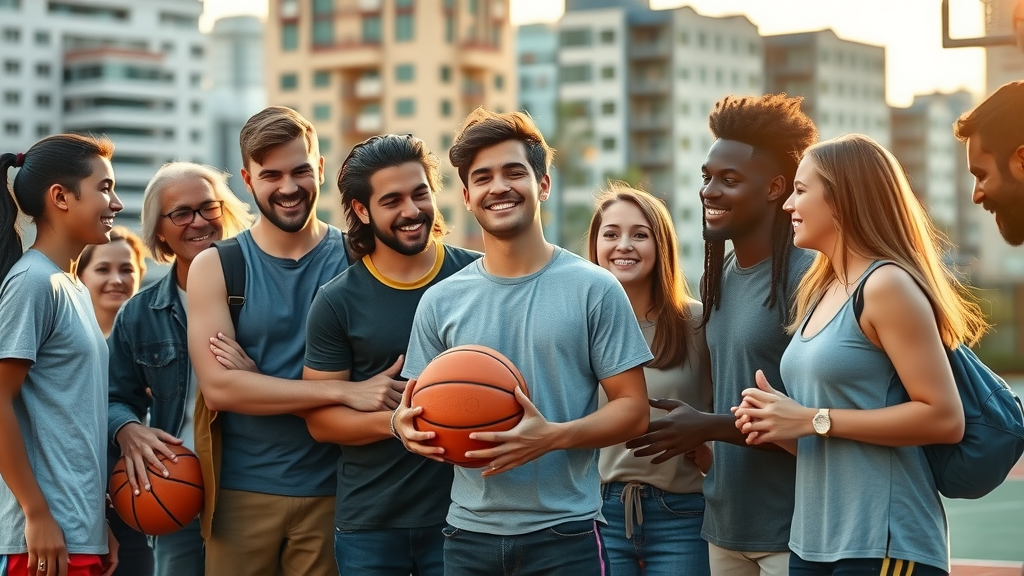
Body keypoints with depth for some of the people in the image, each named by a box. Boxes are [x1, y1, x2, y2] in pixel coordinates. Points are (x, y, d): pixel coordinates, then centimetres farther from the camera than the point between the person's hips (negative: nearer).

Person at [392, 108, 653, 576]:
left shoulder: (593, 289, -4)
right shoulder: (440, 301, 5)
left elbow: (633, 408, -4)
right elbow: (420, 409, 11)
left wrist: (553, 437, -20)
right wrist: (406, 424, -12)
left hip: (566, 531, -3)